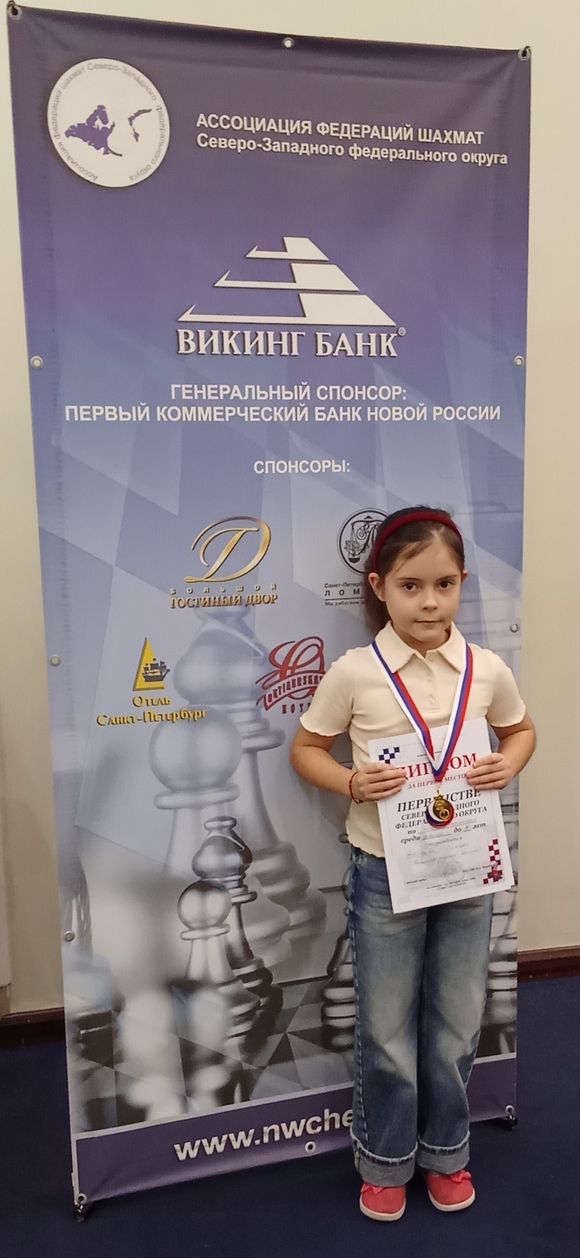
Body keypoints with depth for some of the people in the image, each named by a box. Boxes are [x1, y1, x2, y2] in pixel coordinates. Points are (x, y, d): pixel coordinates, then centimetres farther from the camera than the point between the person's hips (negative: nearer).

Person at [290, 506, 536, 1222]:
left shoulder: (488, 671, -6)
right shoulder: (353, 674, -13)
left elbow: (520, 730, 12)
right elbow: (305, 749, -2)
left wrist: (509, 765, -8)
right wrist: (350, 783, -20)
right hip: (384, 874, -2)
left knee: (456, 1031, 19)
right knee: (387, 1036, 14)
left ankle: (445, 1153, 44)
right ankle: (385, 1161, 40)